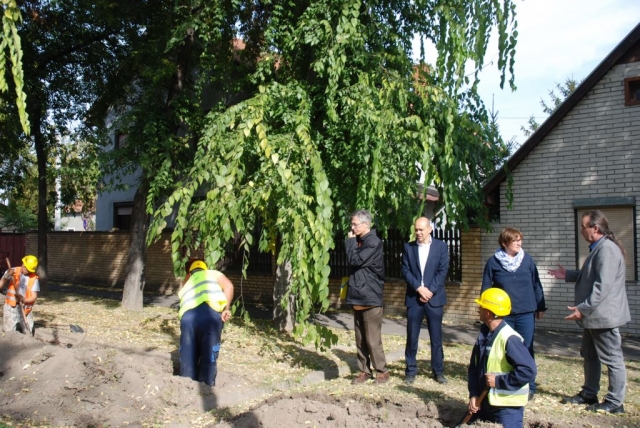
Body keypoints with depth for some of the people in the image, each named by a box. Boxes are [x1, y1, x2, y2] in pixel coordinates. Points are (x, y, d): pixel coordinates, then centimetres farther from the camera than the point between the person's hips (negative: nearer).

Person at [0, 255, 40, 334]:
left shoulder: (34, 278, -1)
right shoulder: (12, 272, -2)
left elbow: (34, 297, -4)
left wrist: (24, 300, -23)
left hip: (25, 310, 1)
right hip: (11, 308, -1)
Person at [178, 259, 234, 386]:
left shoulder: (185, 287, 40)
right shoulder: (212, 274, 28)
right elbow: (228, 286, 10)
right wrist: (225, 309, 8)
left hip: (187, 317, 3)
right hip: (209, 313, -3)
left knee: (187, 359, 13)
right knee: (208, 358, 2)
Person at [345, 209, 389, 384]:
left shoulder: (373, 242, -13)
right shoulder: (360, 241, 14)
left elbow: (355, 260, -20)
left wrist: (350, 241, -9)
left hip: (370, 298, -9)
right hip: (358, 297, 9)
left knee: (373, 339, -4)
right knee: (360, 339, 11)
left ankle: (382, 371, 8)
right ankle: (364, 371, 18)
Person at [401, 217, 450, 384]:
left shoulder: (441, 246, 2)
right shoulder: (408, 247, 6)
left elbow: (443, 271, -3)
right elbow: (405, 271, 0)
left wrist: (430, 290, -12)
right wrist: (419, 288, -13)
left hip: (434, 297, -1)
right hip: (414, 298, 1)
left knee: (436, 337, 5)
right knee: (412, 337, 3)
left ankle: (438, 371, 16)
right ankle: (410, 371, 13)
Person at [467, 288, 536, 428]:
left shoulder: (509, 339, -22)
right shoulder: (483, 335, 4)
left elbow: (528, 371, -27)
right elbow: (474, 367, 9)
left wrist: (498, 381, -21)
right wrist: (473, 394, -3)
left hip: (507, 407, -8)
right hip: (485, 402, 8)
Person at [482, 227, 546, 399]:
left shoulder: (527, 260, 1)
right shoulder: (493, 262, -3)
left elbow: (536, 284, 8)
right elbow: (486, 287, 3)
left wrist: (541, 306, 7)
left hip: (526, 313, 1)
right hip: (502, 314, 0)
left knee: (526, 350, 5)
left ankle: (529, 387, 16)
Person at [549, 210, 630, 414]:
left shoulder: (607, 249, -21)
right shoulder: (598, 248, 14)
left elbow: (603, 285, -28)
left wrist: (583, 308, -26)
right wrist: (568, 275, 18)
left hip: (603, 315, -11)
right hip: (594, 315, 11)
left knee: (612, 359, 1)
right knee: (589, 356, 19)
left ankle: (615, 402, 10)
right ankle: (589, 394, 31)